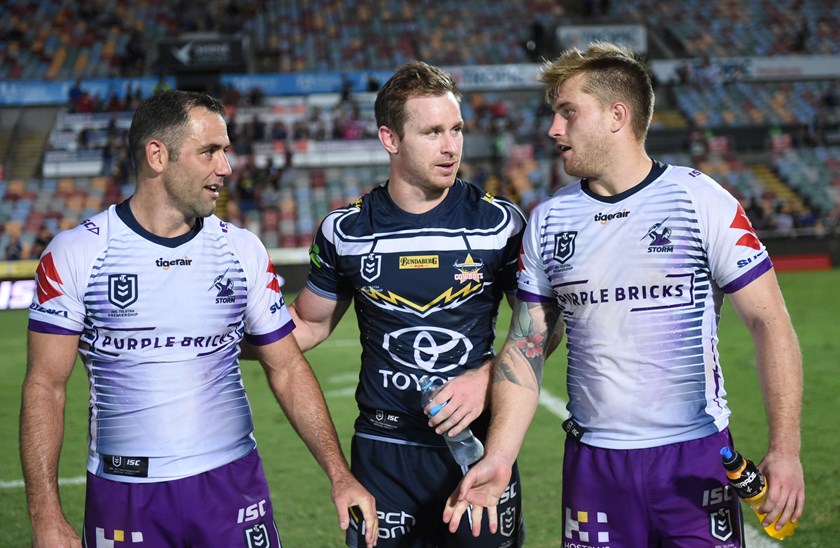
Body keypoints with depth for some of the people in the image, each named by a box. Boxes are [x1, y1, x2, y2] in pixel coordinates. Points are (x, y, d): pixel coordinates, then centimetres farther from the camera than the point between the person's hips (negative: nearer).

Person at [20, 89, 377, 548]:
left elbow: (287, 369, 6)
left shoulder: (243, 251, 2)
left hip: (232, 482, 2)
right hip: (123, 493, -2)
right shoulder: (73, 255, -5)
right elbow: (46, 386, -5)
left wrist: (340, 474, -2)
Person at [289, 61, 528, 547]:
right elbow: (309, 325, 12)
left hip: (477, 445, 0)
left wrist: (486, 377, -13)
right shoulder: (346, 231, -1)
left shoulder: (499, 224, -5)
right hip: (384, 451, 1)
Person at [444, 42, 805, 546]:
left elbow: (769, 322, -6)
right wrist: (498, 460, -5)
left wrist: (786, 449, -15)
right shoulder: (548, 221, 5)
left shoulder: (702, 202, -5)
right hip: (593, 464, 3)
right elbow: (526, 348, 6)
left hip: (697, 459, -3)